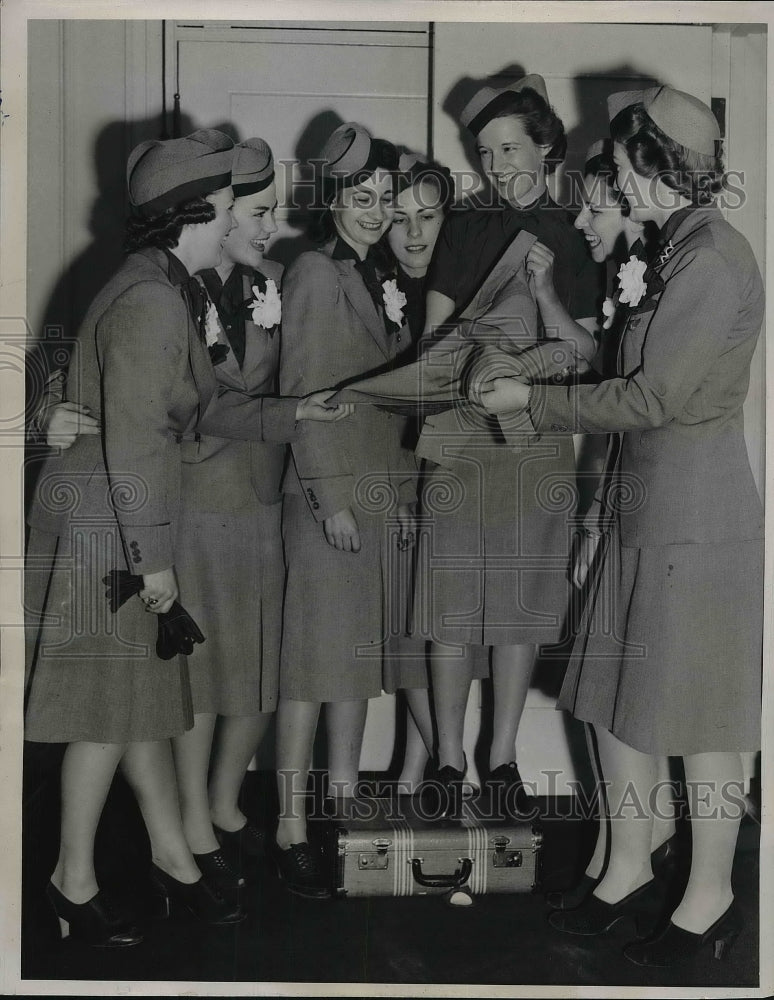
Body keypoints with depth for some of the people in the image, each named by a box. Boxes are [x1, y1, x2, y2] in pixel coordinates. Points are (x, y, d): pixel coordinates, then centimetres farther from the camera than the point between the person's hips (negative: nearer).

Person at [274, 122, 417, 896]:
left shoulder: (372, 279, 16)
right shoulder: (314, 274, -8)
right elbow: (303, 392, -14)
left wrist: (402, 490, 14)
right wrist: (331, 499, -17)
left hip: (377, 493, 8)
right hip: (328, 495, -8)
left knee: (360, 654, 13)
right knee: (313, 661, -5)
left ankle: (344, 796, 26)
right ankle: (291, 831, 3)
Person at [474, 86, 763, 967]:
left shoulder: (715, 260, -16)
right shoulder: (674, 247, 13)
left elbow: (653, 398, -18)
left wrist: (532, 401, -10)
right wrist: (624, 292, 4)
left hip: (698, 511, -9)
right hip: (646, 502, 9)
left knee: (693, 713, 3)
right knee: (616, 693, 14)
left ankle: (710, 900, 22)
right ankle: (629, 868, 29)